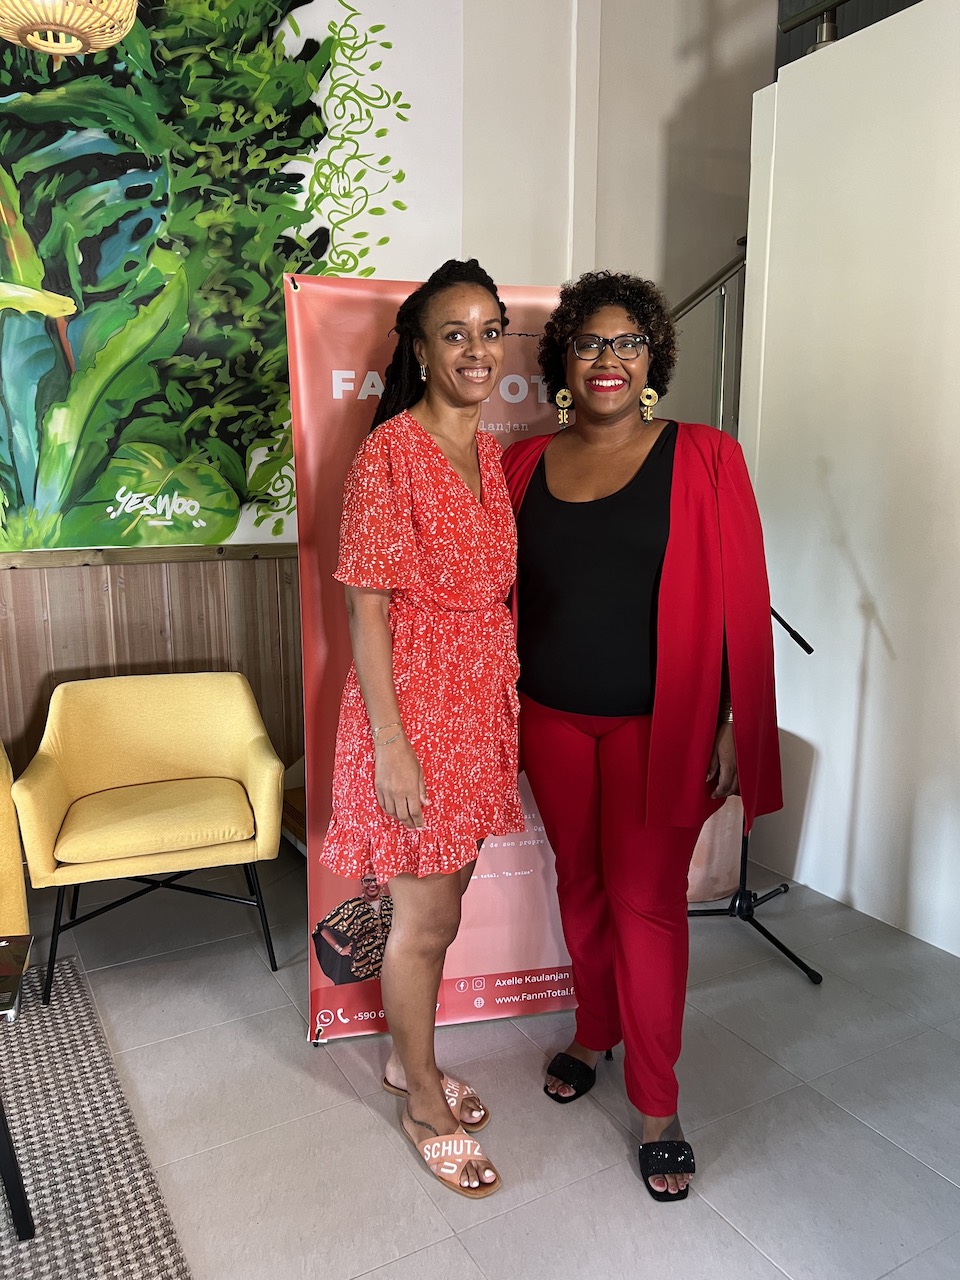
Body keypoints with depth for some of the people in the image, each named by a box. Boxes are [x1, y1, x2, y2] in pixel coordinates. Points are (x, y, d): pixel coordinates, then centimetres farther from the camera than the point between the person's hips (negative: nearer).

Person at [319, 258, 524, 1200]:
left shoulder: (486, 450, 9)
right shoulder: (389, 453, -15)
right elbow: (366, 608, -17)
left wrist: (507, 701, 16)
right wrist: (391, 745, -19)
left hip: (480, 702, 8)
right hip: (413, 705, -7)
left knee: (437, 902, 20)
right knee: (427, 919, 6)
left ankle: (408, 1060, 42)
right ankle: (425, 1104, 30)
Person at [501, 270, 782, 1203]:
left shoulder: (703, 460, -5)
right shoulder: (524, 466, 4)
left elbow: (737, 599, -6)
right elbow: (502, 595, 10)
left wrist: (732, 724, -9)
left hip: (657, 722, -3)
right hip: (552, 718, 4)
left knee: (646, 899, 3)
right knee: (579, 881, 16)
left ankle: (658, 1107, 20)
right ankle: (593, 1034, 40)